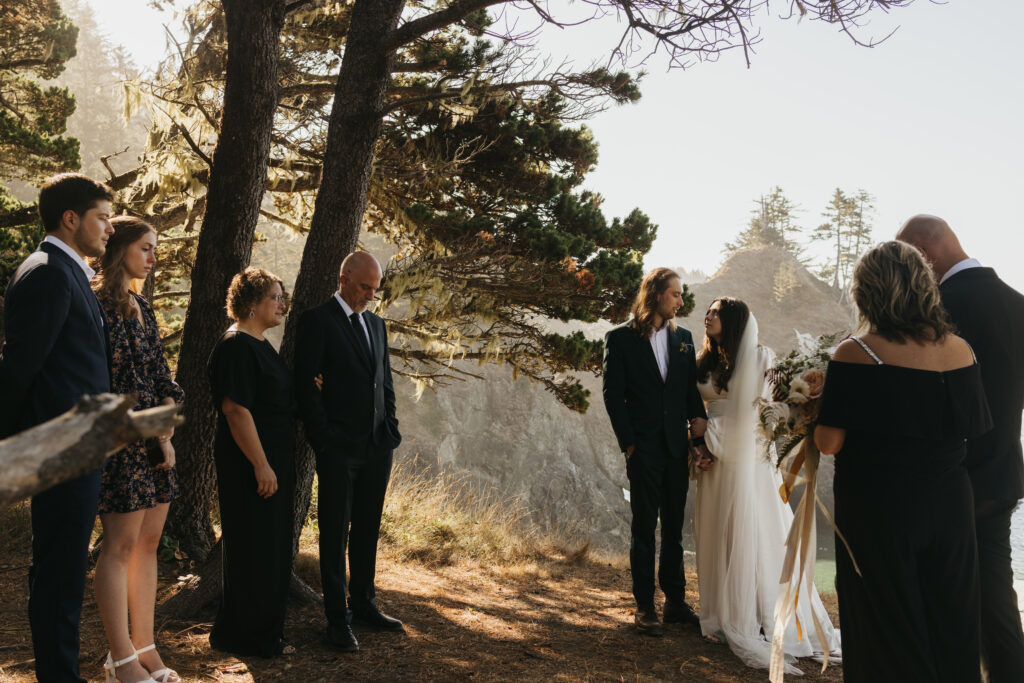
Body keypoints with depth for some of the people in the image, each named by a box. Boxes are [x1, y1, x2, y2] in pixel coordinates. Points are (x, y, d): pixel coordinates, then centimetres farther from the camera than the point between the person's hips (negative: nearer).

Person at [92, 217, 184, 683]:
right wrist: (155, 430, -9)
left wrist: (167, 434, 4)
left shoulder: (141, 307, 17)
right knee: (120, 545, -3)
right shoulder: (97, 303, -8)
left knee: (148, 543, 9)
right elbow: (111, 378, -13)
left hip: (154, 439, 8)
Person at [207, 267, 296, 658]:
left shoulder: (260, 345, 15)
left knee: (272, 549, 16)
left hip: (272, 463, 10)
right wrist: (261, 465, -23)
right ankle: (248, 636, 12)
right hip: (250, 468, -10)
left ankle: (265, 631, 27)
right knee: (252, 550, -1)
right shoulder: (236, 347, -17)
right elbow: (235, 409, -23)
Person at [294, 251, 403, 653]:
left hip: (377, 447, 7)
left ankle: (363, 604, 27)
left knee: (367, 530, 15)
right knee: (335, 534, 2)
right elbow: (307, 385, -10)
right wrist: (323, 438, -13)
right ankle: (337, 619, 9)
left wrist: (391, 428, 8)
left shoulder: (376, 324, 16)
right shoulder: (317, 321, -6)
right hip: (339, 449, -6)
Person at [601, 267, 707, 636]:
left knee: (674, 528, 11)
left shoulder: (683, 337, 11)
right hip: (644, 449, -4)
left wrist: (698, 416, -6)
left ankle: (676, 602, 20)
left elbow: (693, 385, 14)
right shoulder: (621, 338, -2)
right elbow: (612, 394, -3)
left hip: (677, 447, 4)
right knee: (644, 529, 2)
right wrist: (628, 443, -7)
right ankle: (645, 607, 9)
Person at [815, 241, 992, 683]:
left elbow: (829, 443, -17)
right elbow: (973, 431, 6)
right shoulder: (959, 349, -2)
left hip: (878, 510, -4)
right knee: (949, 628, 19)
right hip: (949, 508, 4)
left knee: (889, 634, 11)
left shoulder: (856, 353, -16)